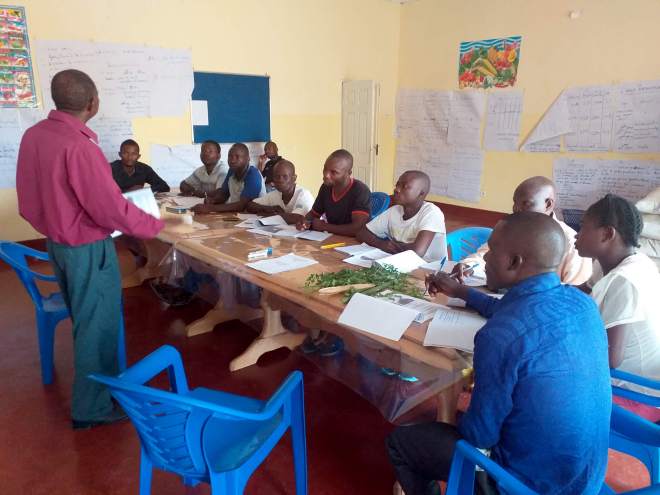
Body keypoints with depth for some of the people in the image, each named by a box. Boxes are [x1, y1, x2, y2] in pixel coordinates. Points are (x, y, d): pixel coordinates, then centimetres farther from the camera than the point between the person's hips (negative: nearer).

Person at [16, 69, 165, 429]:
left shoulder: (33, 135, 1)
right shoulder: (79, 146, -26)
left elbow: (30, 200, 9)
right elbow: (112, 209, -24)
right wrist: (158, 225, -10)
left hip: (56, 242, 9)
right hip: (87, 248, -9)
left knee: (85, 320, 23)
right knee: (98, 325, 6)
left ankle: (94, 387, 42)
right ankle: (92, 407, 21)